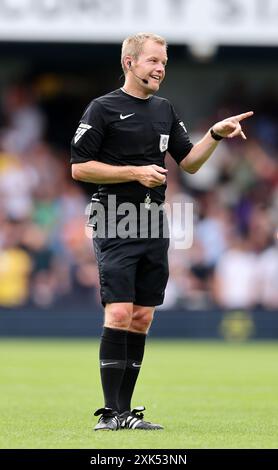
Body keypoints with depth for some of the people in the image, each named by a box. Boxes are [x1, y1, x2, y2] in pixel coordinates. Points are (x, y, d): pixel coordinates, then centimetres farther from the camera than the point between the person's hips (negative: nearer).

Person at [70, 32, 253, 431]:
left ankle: (124, 411, 10)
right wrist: (135, 173, -13)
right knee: (119, 315, -14)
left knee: (141, 320, 5)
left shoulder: (164, 110, 15)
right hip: (116, 227, -7)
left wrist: (216, 135, 2)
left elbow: (188, 161, 19)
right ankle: (110, 413, -12)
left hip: (154, 227, 7)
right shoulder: (103, 109, -4)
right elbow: (79, 168, -8)